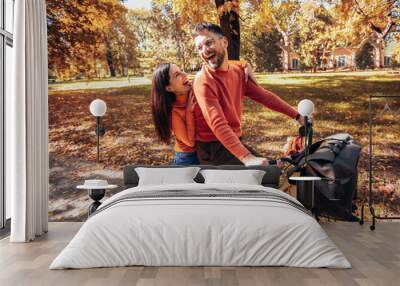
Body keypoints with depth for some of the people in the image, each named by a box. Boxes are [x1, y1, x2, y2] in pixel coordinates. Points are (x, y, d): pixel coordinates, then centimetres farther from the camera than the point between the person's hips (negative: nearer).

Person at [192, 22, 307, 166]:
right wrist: (247, 158, -41)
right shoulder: (203, 82, -22)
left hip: (235, 140, 7)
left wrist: (297, 115, 5)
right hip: (214, 148, -7)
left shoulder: (238, 72, 3)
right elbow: (218, 125, -31)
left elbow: (264, 95, 8)